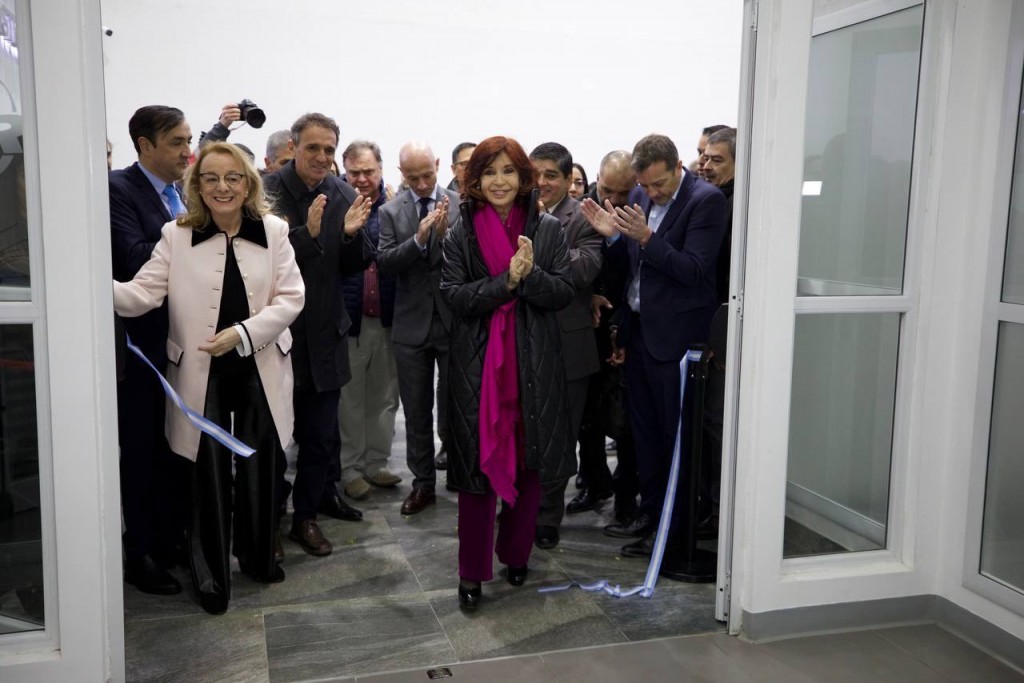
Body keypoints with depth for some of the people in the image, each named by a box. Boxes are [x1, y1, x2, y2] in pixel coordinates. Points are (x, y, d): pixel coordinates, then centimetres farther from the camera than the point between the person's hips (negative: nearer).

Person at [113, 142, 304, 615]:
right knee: (209, 474, 5)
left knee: (258, 469, 13)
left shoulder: (273, 231, -2)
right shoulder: (176, 236, -3)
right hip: (201, 373, -1)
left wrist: (242, 333, -17)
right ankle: (211, 575, 22)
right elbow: (141, 294, -11)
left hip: (260, 369, 1)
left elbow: (290, 298, -6)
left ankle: (258, 555, 35)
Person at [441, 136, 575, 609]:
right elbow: (455, 296, -7)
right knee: (477, 464, 1)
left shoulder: (547, 230, 4)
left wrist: (529, 274, -19)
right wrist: (506, 280, -19)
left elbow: (563, 294, -2)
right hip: (477, 363, -1)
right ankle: (472, 572, 12)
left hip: (533, 362, 2)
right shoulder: (460, 233, 1)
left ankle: (515, 554, 29)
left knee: (529, 463, 9)